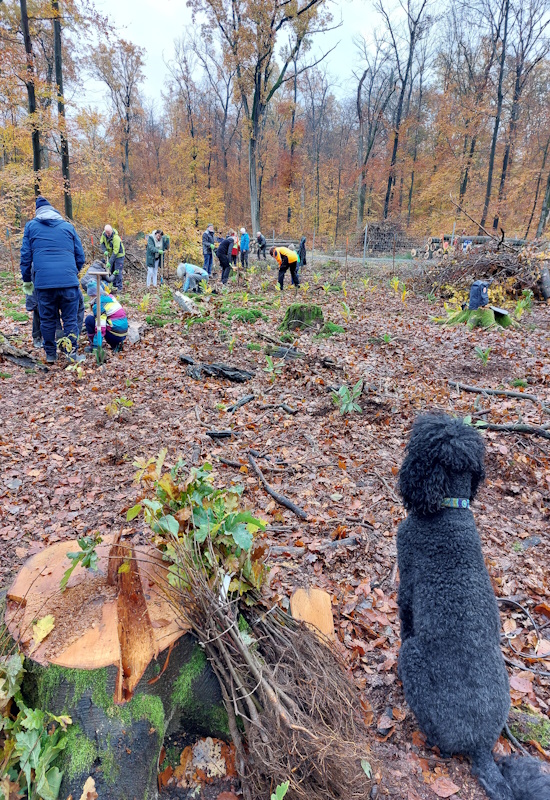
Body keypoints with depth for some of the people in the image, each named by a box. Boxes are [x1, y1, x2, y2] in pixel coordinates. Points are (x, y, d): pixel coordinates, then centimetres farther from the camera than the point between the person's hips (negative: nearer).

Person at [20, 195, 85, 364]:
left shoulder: (31, 226, 12)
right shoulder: (68, 227, 12)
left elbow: (25, 256, 10)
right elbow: (80, 256, 13)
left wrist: (27, 280, 19)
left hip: (43, 281, 0)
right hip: (68, 280, 0)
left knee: (47, 319, 11)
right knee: (70, 319, 7)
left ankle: (50, 354, 17)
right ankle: (72, 353, 5)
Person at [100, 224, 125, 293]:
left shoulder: (116, 238, -30)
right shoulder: (104, 234, -9)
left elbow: (115, 251, -31)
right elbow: (101, 243, 2)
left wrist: (110, 262, -32)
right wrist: (104, 251, -18)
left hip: (118, 255, -7)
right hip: (110, 255, 7)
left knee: (117, 271, -10)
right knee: (111, 270, 8)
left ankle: (119, 287, -5)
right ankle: (114, 285, 17)